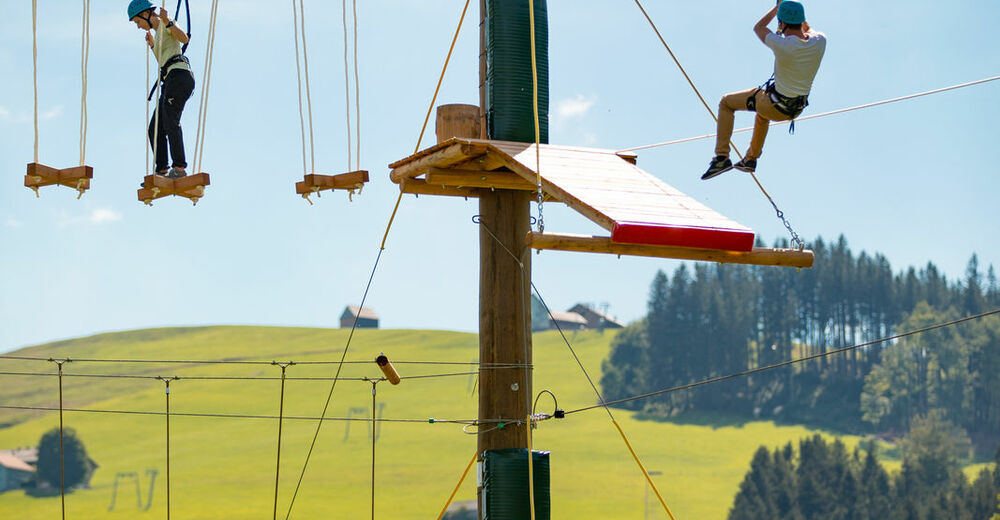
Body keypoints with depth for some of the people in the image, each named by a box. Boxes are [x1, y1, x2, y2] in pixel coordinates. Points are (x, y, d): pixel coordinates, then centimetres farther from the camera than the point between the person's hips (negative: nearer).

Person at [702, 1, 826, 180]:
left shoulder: (782, 45, -29)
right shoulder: (820, 42, -13)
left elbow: (758, 27, -6)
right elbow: (808, 29, 15)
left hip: (776, 107, -6)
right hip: (797, 109, 6)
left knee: (726, 103, 13)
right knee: (763, 111, 40)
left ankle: (722, 157, 9)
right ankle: (751, 159, 49)